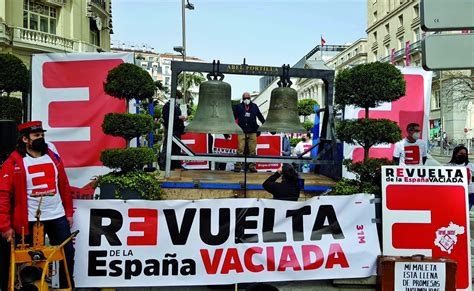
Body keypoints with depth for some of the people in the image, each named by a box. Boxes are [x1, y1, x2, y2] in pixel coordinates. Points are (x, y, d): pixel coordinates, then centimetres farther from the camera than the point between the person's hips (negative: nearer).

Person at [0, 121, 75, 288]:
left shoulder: (53, 157, 6)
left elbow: (64, 186, 12)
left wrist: (69, 212, 11)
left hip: (58, 217, 4)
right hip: (30, 221, -4)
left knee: (68, 254, 10)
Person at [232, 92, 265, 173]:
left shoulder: (254, 106, 14)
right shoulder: (238, 107, 7)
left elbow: (260, 117, 17)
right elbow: (233, 117, -1)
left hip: (252, 132, 2)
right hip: (242, 132, -2)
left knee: (252, 150, 2)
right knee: (240, 149, -6)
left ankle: (252, 166, 8)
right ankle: (237, 166, -3)